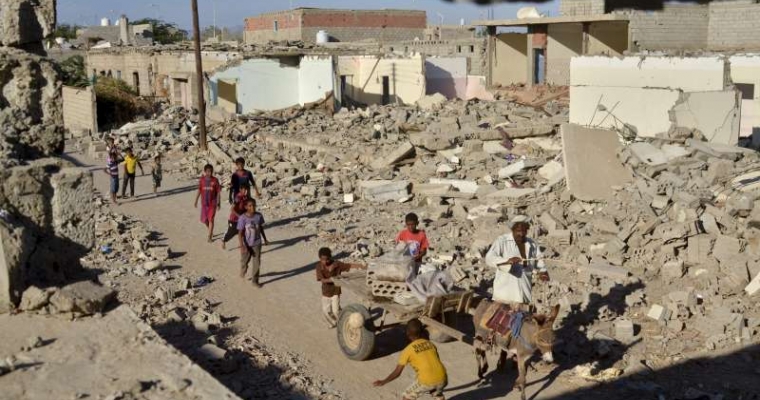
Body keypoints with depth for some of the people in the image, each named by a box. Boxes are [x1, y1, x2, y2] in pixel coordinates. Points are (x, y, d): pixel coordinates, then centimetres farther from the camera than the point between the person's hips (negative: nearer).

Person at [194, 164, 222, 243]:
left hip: (212, 203, -3)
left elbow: (218, 192, -3)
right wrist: (196, 200, 5)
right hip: (204, 203, 3)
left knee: (211, 219, -4)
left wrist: (219, 202, -4)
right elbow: (199, 191, 6)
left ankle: (209, 237, 4)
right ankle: (211, 231, 36)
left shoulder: (215, 180, -8)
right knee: (204, 220, 8)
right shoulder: (202, 179, -2)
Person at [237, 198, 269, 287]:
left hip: (257, 244, 2)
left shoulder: (259, 216, -8)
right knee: (244, 261, 16)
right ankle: (243, 272, 48)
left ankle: (255, 280, 18)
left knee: (257, 263, 5)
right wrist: (242, 246, -19)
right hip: (246, 244, -2)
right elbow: (240, 233, -15)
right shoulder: (242, 218, -18)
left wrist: (265, 239, 16)